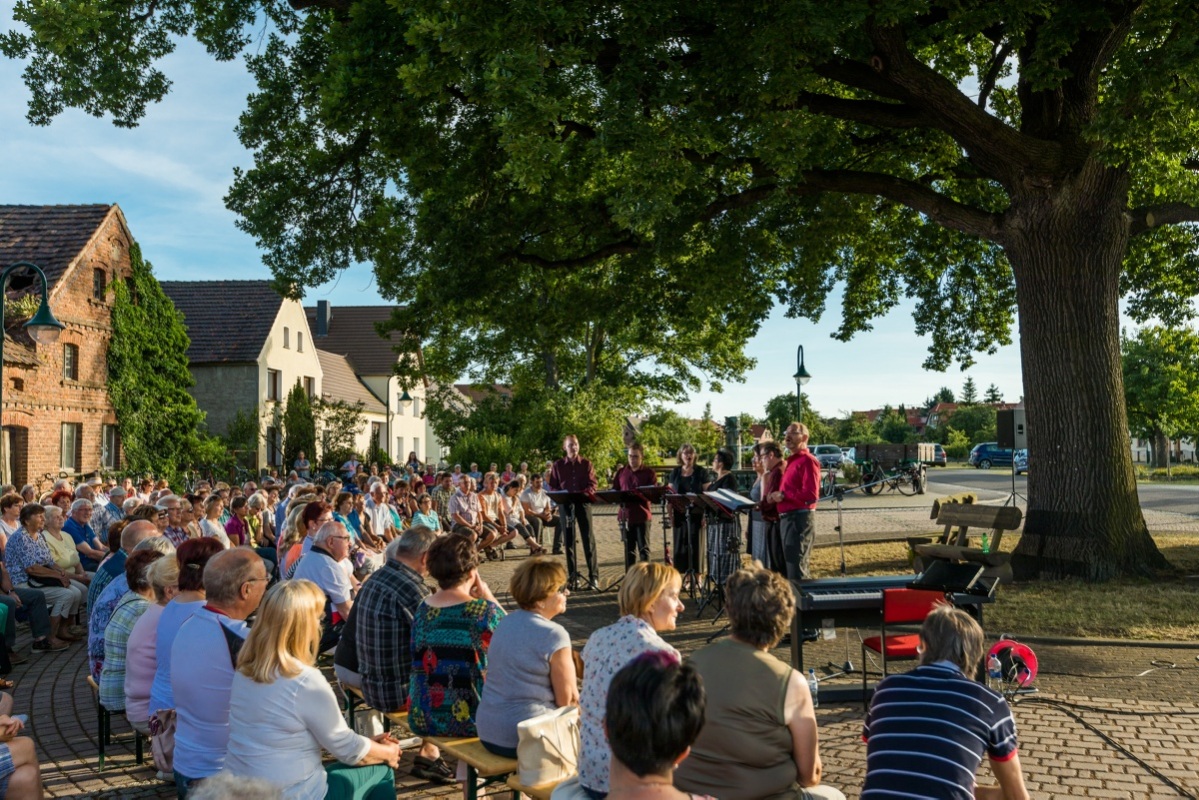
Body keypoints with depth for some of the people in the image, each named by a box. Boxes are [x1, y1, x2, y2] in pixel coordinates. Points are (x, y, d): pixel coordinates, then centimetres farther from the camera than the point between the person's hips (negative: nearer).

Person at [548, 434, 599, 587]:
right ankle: (572, 575, 11)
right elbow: (552, 486, 7)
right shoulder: (558, 465, 7)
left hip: (583, 502, -1)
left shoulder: (586, 464, 6)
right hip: (565, 504, 1)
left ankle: (593, 576, -2)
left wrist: (583, 493, -19)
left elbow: (592, 485, 0)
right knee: (569, 540, 4)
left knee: (588, 539, -5)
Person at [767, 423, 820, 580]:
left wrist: (783, 495, -16)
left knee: (796, 567, -8)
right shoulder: (791, 461, 19)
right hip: (787, 518, 10)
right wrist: (777, 495, 9)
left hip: (799, 519, -10)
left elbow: (811, 494, -22)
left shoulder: (807, 461, -11)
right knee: (791, 565, 15)